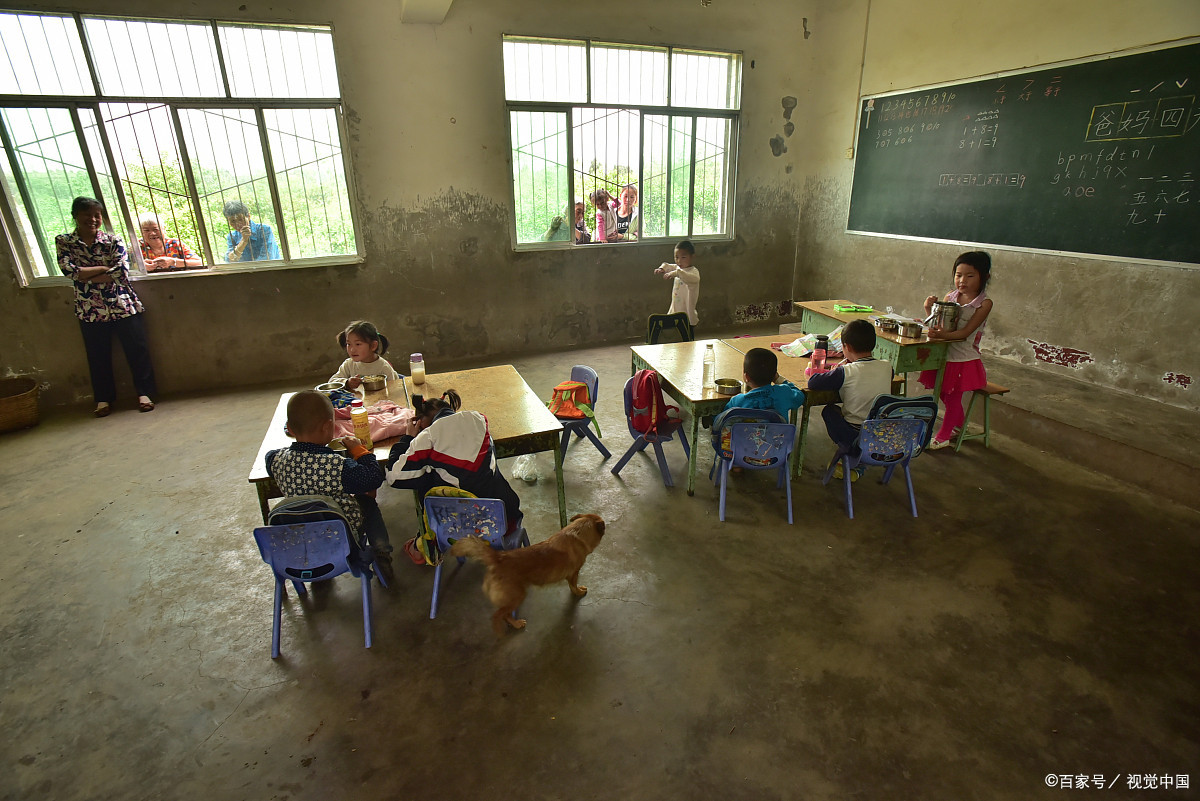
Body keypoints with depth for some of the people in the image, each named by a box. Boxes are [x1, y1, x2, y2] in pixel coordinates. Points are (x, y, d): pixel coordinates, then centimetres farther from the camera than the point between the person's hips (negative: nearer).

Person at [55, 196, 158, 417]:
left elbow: (122, 270, -12)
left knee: (137, 350, 0)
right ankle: (103, 399, 19)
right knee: (98, 356, 8)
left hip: (123, 305, -1)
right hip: (90, 310, 1)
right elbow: (68, 270, -10)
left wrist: (85, 276, -11)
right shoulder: (63, 242, 4)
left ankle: (144, 393, 11)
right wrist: (105, 268, -9)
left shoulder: (113, 241, 1)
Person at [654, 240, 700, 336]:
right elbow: (667, 265, 23)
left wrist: (677, 273, -48)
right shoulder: (677, 268, 7)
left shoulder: (694, 271, -16)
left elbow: (694, 279, -39)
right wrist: (661, 268, -1)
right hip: (674, 314, 7)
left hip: (687, 317, -7)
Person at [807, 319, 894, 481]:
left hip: (855, 437, -5)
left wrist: (834, 372, -1)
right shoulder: (887, 367, -4)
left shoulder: (847, 372, -20)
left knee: (828, 410, 19)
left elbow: (812, 383, -17)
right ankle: (859, 466, 28)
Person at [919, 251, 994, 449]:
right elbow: (937, 324, 2)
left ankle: (943, 436, 19)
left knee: (952, 397, 4)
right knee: (943, 394, 18)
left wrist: (945, 335, -37)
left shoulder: (984, 303, -12)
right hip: (944, 354, 5)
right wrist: (929, 309, -15)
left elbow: (965, 332, -20)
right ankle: (959, 422, 43)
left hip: (964, 358, -5)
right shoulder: (950, 296, 2)